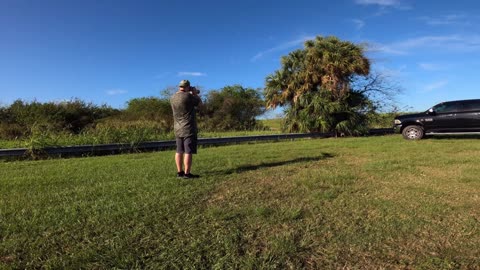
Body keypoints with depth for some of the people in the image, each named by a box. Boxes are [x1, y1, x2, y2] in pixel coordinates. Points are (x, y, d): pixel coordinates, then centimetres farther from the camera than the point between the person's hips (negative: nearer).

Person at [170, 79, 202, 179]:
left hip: (177, 129, 8)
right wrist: (195, 93, 14)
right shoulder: (188, 96, -15)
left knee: (179, 151, 12)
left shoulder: (172, 98, 7)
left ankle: (179, 172, 18)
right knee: (188, 152, -4)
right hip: (188, 129, -7)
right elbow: (199, 102, -1)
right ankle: (187, 173, -3)